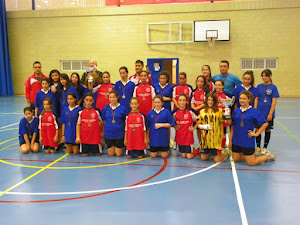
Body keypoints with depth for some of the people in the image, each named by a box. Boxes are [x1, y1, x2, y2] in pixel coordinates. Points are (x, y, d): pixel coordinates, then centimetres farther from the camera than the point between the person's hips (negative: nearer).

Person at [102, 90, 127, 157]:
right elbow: (104, 121, 8)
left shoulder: (122, 108, -7)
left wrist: (124, 130, 0)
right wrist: (105, 130, 6)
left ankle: (122, 146, 37)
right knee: (111, 154, 10)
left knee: (119, 154, 6)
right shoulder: (105, 108, -1)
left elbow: (125, 122, 1)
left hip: (119, 134, -2)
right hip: (108, 134, 2)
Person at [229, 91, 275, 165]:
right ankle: (253, 153, 32)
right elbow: (232, 126, 9)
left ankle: (268, 155, 26)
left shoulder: (254, 111, -8)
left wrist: (256, 134, -8)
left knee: (251, 163, -1)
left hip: (248, 141, -5)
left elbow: (265, 123, -4)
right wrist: (230, 140, 8)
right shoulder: (236, 111, 5)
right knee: (235, 159, 11)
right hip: (236, 141, 5)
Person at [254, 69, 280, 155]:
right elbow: (256, 100, 6)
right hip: (259, 112, 2)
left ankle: (264, 148, 20)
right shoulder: (259, 86, 5)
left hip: (268, 113, -2)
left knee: (267, 130, 8)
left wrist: (270, 114, -12)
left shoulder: (273, 87, -3)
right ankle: (258, 147, 18)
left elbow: (274, 102, -7)